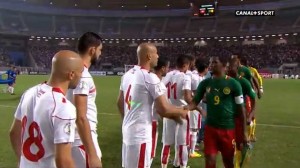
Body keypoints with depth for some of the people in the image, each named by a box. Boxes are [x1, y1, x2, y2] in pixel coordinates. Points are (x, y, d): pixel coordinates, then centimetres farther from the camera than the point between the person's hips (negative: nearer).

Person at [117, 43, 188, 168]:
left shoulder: (127, 74, 7)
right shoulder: (150, 78, -18)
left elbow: (120, 103, 16)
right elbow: (163, 110, -17)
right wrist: (181, 111, 1)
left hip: (127, 130, 8)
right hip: (140, 134, -8)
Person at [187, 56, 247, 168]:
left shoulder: (233, 84, -7)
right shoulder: (205, 83, 1)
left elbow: (240, 109, -2)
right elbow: (195, 102, 0)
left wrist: (243, 132, -1)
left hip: (228, 129, -2)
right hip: (210, 127, 2)